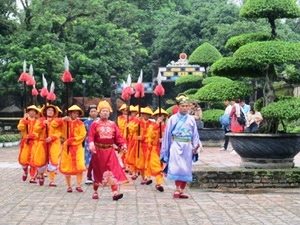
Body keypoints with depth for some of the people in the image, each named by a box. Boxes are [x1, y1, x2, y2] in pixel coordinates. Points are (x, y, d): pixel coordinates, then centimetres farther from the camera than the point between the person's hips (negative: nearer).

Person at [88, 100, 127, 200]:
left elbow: (118, 137, 4)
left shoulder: (113, 124, 8)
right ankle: (95, 192, 26)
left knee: (113, 171, -11)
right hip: (98, 151, -1)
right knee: (98, 172, 10)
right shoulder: (95, 124, -1)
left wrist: (123, 144, -13)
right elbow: (91, 136, -13)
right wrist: (91, 143, -33)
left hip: (109, 151, 2)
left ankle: (115, 192, -16)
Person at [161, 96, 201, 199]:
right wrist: (165, 150, 4)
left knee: (186, 169, 5)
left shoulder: (191, 119, 7)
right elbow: (167, 134, 4)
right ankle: (177, 189, -9)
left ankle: (182, 191, 13)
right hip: (176, 145, -3)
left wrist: (196, 145, -6)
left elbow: (195, 134, 8)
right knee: (177, 167, -15)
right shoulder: (173, 119, 1)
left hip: (187, 147, 3)